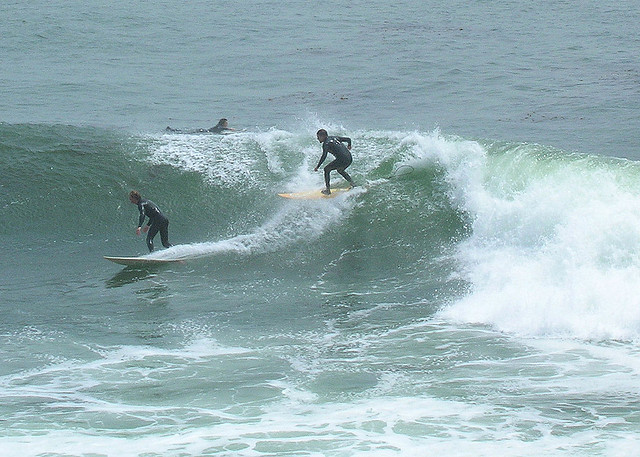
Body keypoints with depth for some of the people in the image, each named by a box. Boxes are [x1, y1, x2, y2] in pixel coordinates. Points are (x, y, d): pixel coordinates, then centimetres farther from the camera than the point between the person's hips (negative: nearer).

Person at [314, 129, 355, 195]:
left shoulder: (326, 143, -3)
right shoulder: (335, 138, 20)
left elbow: (324, 156, -14)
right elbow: (348, 139, 25)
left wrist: (317, 166, -10)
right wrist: (349, 146, 47)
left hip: (342, 160, -8)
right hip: (349, 159, 8)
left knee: (327, 169, 8)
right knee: (340, 170, 35)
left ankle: (328, 190, 4)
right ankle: (352, 183, 27)